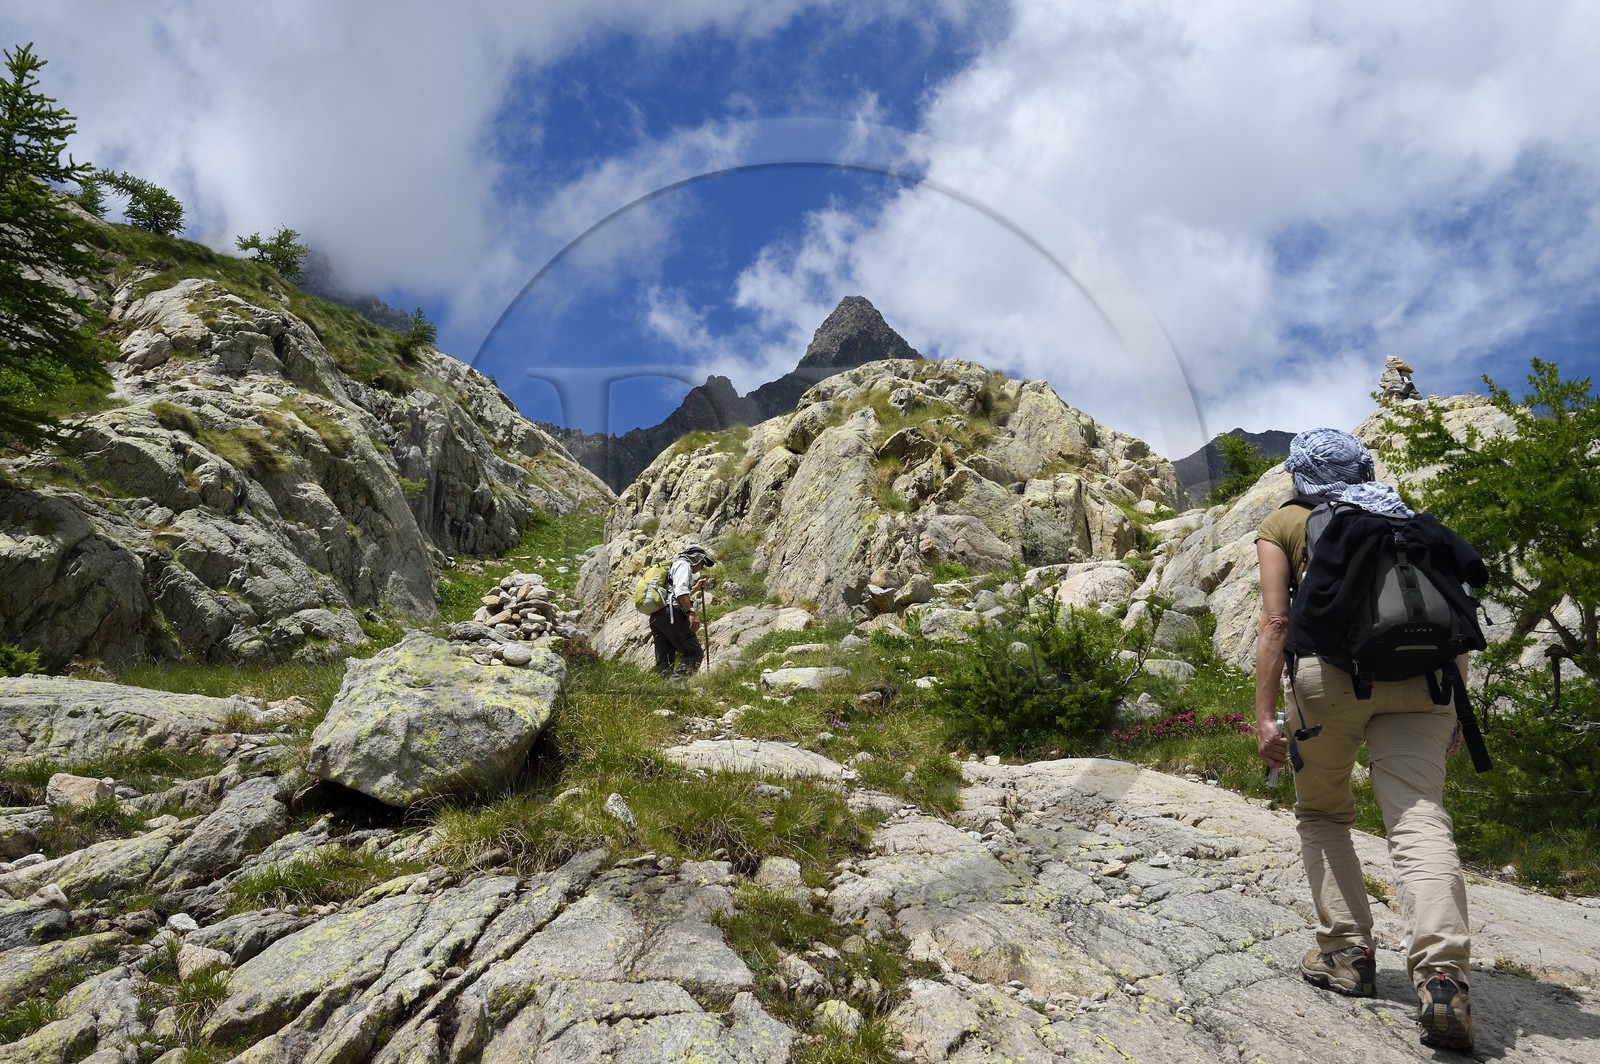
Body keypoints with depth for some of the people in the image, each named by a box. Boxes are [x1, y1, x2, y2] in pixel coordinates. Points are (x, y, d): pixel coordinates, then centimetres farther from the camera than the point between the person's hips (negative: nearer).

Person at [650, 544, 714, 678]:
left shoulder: (672, 566, 33)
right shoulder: (684, 565, 3)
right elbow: (681, 591, -17)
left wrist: (696, 587, 47)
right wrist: (691, 613, -24)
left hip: (655, 616, 10)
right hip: (671, 615, -10)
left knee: (663, 662, 6)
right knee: (694, 653, -10)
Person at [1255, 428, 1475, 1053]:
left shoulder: (1285, 522, 14)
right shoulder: (1403, 520, 26)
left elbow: (1275, 621, 2)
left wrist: (1265, 715, -1)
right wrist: (1455, 708, 22)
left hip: (1333, 667, -3)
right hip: (1420, 674, 3)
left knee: (1321, 814, 17)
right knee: (1419, 819, -7)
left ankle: (1347, 953, 12)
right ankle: (1441, 974, -25)